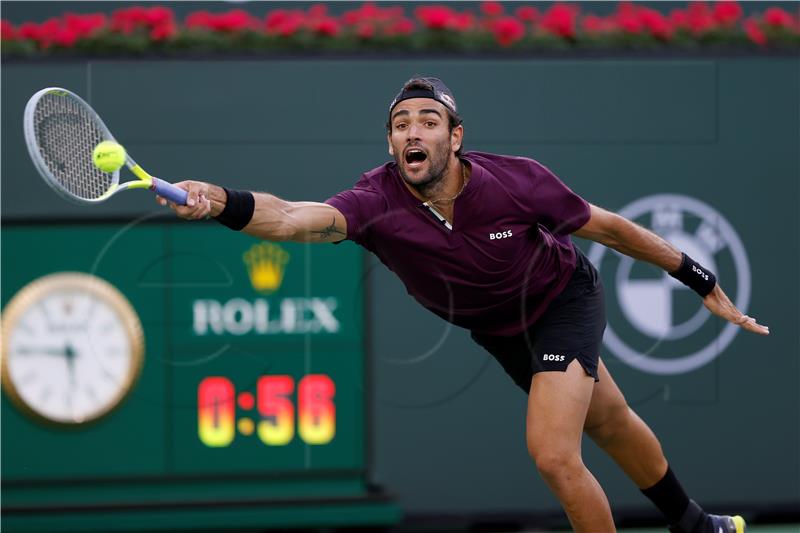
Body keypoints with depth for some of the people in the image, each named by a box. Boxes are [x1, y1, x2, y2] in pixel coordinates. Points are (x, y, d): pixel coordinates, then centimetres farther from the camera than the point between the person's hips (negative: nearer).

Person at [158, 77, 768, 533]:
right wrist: (221, 202, -69)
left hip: (565, 299, -4)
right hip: (500, 332, 4)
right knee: (610, 427, 23)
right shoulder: (380, 201, -30)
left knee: (554, 455, -19)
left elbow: (608, 227, -17)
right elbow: (296, 218, -49)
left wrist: (699, 279, -9)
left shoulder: (516, 180, -32)